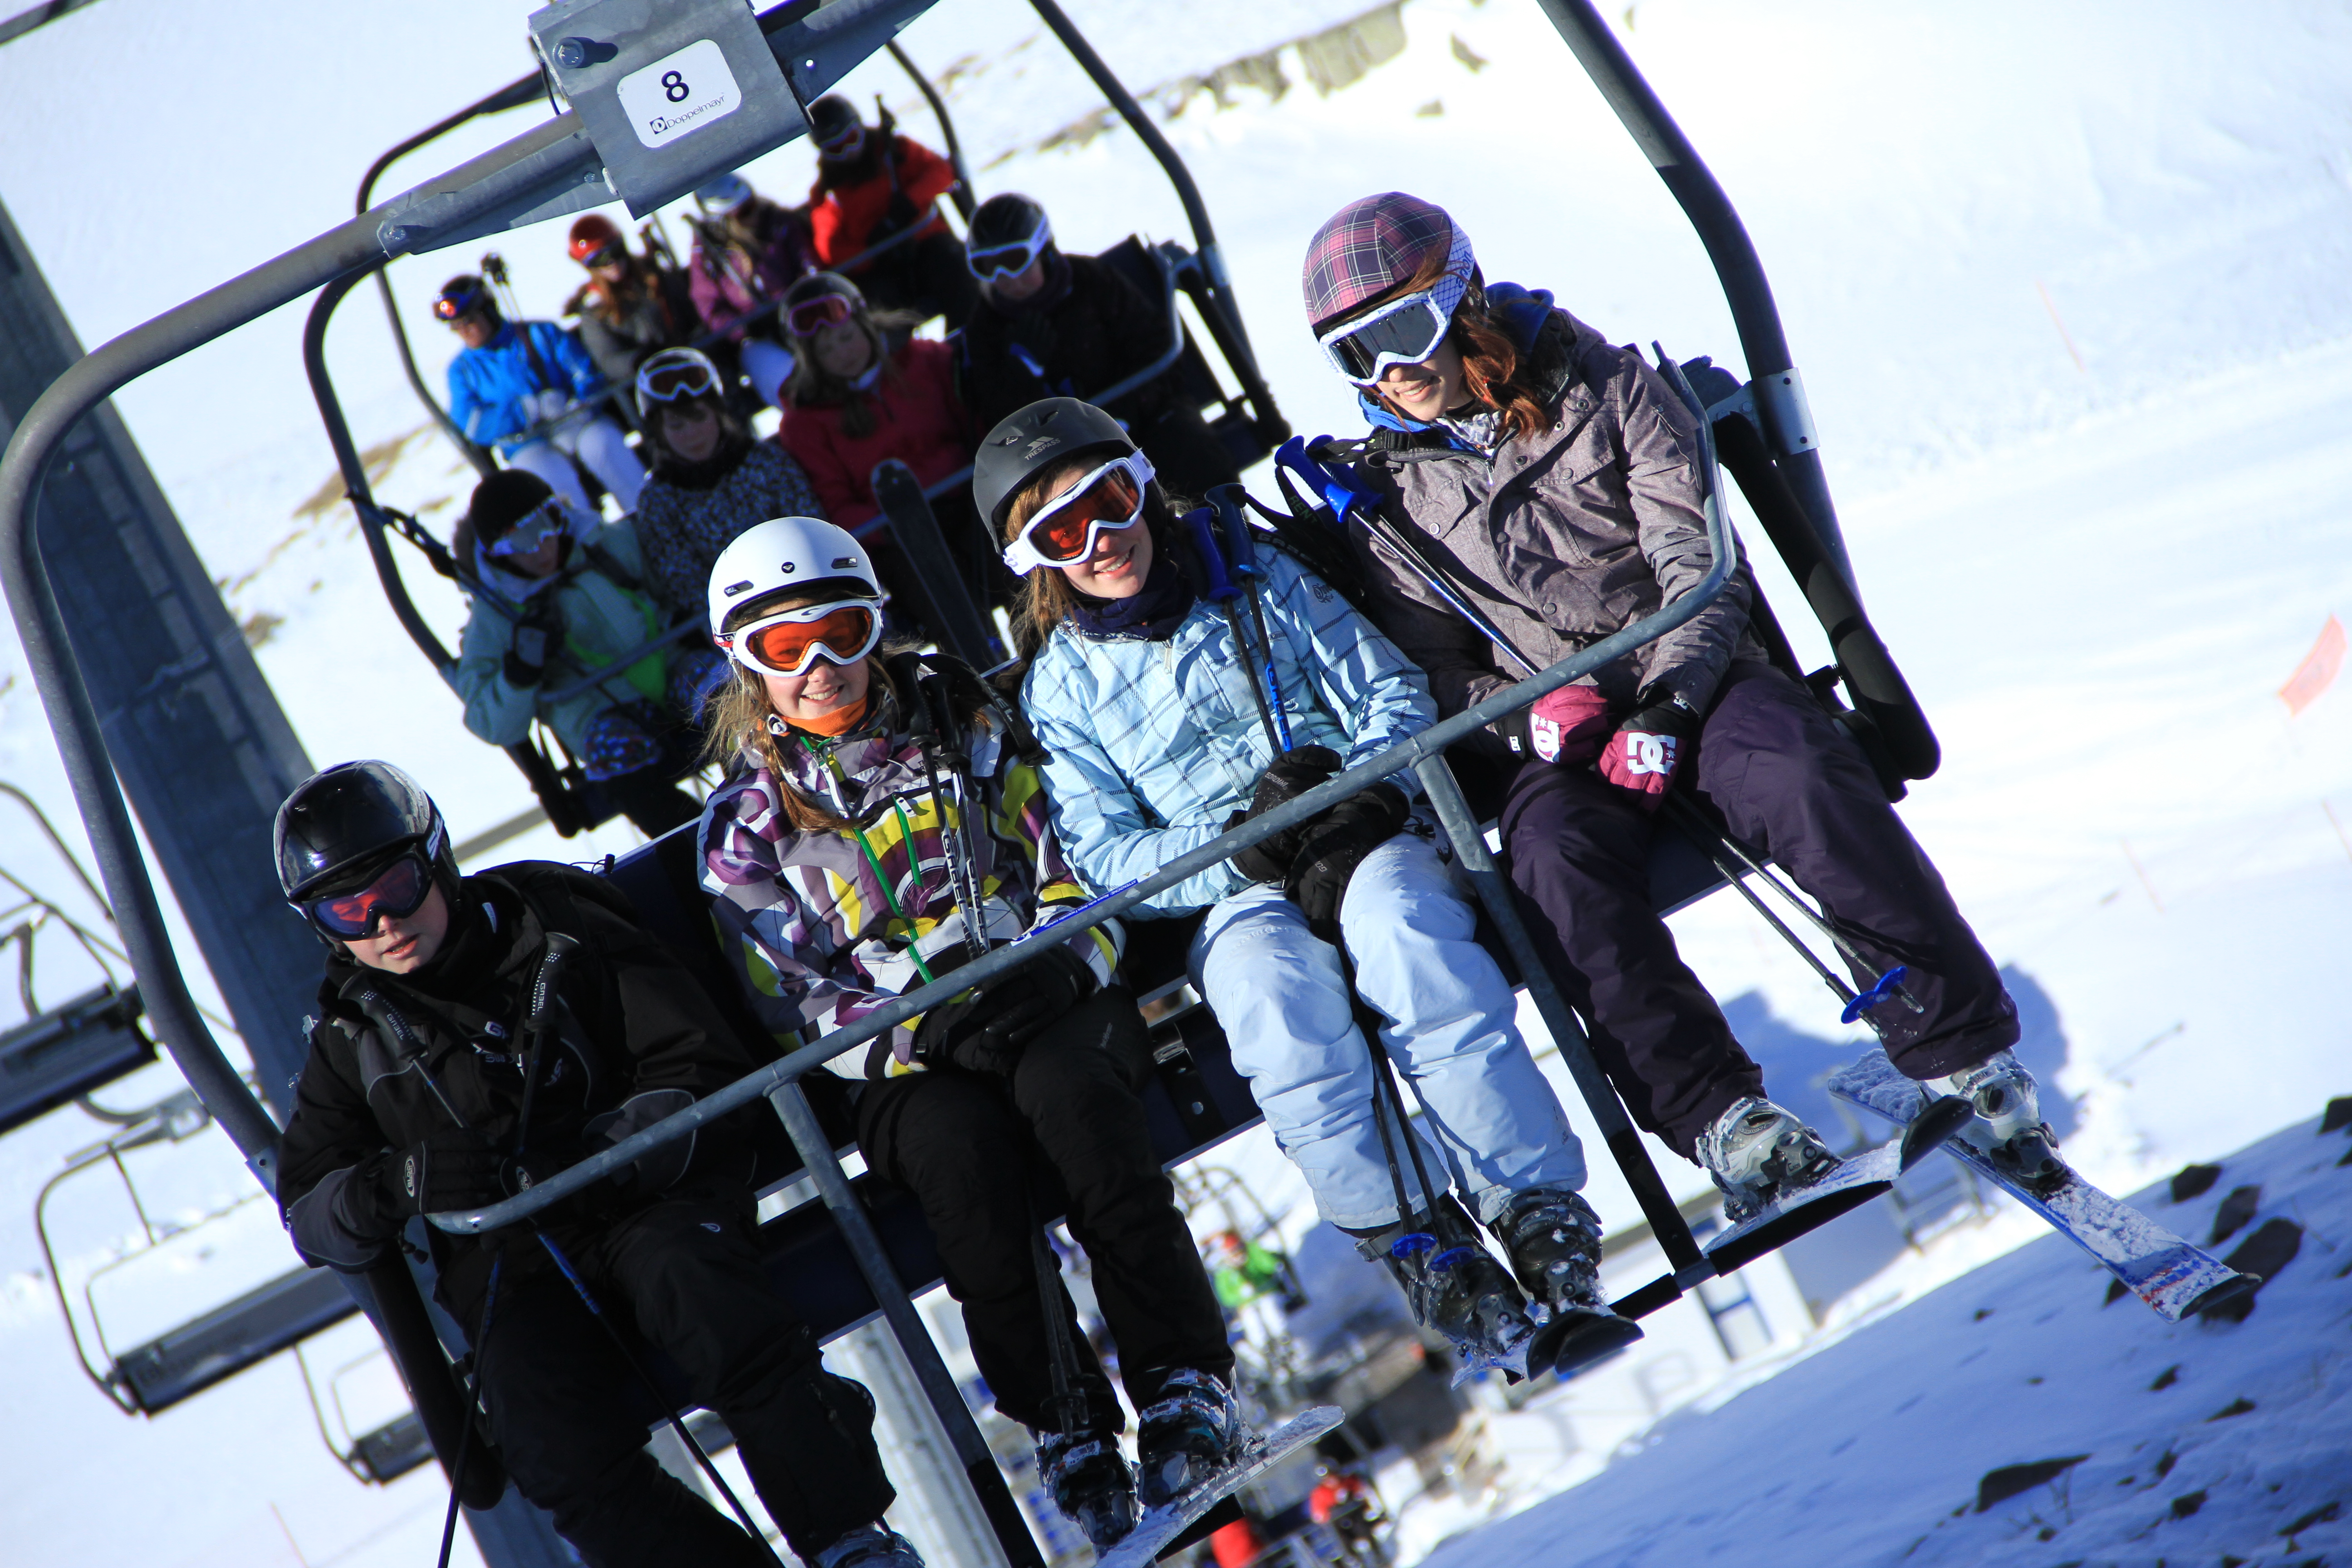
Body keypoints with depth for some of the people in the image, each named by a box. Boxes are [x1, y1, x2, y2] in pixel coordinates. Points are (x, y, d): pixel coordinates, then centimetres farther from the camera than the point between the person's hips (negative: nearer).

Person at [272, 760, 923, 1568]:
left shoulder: (557, 928, 7)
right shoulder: (353, 1037, 14)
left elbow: (703, 1065, 2)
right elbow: (310, 1218, 13)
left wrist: (600, 1154, -16)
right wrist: (404, 1182, -10)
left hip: (643, 1204, -1)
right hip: (503, 1257, 2)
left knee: (688, 1283, -36)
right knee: (564, 1456, -28)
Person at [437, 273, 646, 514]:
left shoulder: (542, 334, 12)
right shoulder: (461, 369, 14)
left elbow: (587, 376, 4)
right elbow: (473, 425, -1)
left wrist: (579, 404, -18)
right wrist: (529, 410, -12)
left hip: (575, 424, 0)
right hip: (526, 444, 0)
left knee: (601, 443, -33)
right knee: (552, 475, -35)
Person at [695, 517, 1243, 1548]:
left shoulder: (965, 726, 12)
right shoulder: (748, 826, 8)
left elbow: (1073, 872, 10)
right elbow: (799, 1006, 1)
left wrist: (1060, 963, -11)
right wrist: (930, 1029, -15)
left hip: (1051, 1001, 1)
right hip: (904, 1062, -1)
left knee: (1059, 1085, -34)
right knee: (958, 1144, -35)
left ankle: (1185, 1383, -30)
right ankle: (1065, 1424, -25)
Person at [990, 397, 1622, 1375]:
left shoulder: (1257, 579, 16)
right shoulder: (1059, 688, 12)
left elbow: (1393, 693, 11)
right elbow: (1106, 858, 3)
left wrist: (1363, 787, -10)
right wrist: (1240, 848, -13)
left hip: (1361, 843, 1)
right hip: (1230, 900, 0)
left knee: (1401, 930, -35)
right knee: (1274, 999, -36)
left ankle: (1547, 1225, -34)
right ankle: (1420, 1252, -30)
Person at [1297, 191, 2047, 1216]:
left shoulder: (1600, 391, 3)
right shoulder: (1388, 501, 10)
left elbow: (1703, 565, -4)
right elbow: (1434, 671, 9)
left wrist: (1667, 708, -19)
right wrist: (1528, 713, -13)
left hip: (1691, 675, -1)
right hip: (1557, 740, 1)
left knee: (1801, 778, -32)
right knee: (1556, 861, -32)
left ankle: (1965, 1052, -25)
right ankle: (1718, 1118, -34)